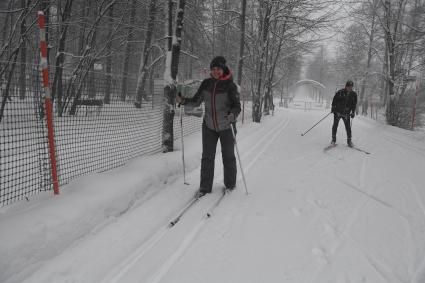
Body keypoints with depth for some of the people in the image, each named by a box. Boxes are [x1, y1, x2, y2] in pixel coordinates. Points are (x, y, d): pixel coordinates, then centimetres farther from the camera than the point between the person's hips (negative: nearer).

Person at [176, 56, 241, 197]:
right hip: (209, 126, 3)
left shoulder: (230, 86, -13)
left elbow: (237, 106, -16)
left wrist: (232, 114, -38)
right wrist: (183, 100, -12)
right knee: (207, 157, 2)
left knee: (228, 157, 10)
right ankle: (205, 187, 11)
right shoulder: (206, 83, -1)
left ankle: (230, 184, 28)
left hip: (226, 127, -3)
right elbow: (196, 101, 6)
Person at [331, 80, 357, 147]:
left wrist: (353, 112, 6)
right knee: (335, 125, 0)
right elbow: (334, 100, 1)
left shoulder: (354, 94, 1)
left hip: (346, 114, 1)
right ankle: (333, 139, 12)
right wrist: (333, 107, -5)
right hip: (337, 112, -1)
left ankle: (349, 140, 8)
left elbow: (354, 104, 10)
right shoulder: (340, 92, -8)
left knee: (348, 127, -3)